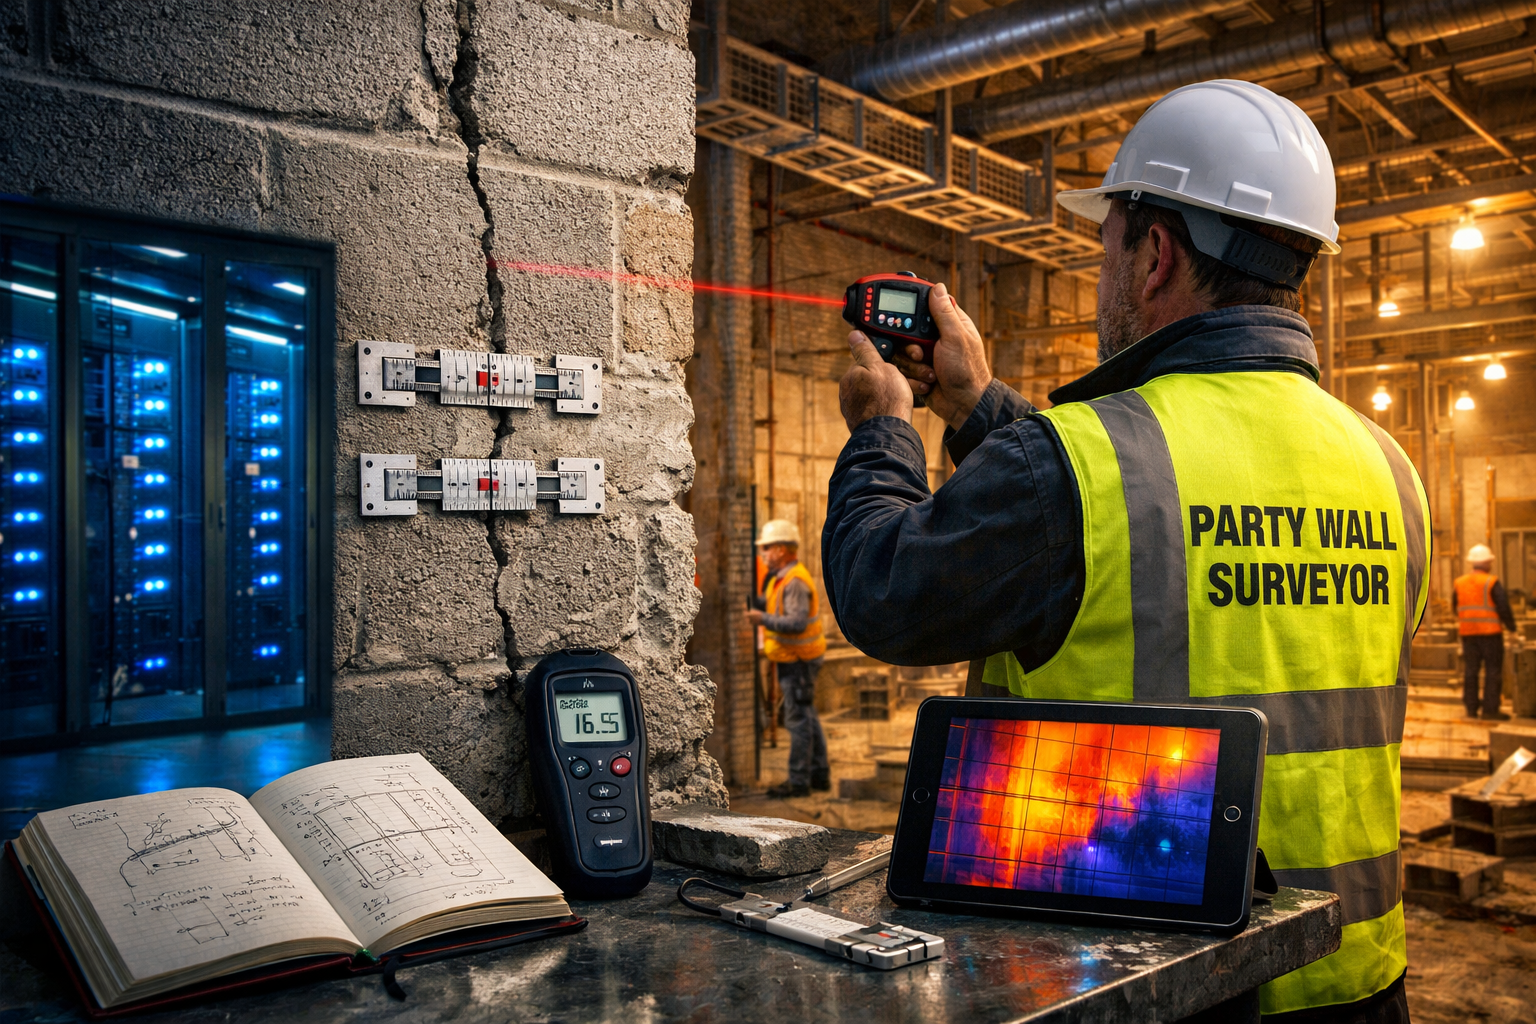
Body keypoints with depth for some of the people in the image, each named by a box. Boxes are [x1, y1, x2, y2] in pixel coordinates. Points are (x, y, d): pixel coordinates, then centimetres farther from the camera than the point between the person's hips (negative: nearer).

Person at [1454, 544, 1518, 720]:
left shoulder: (1459, 583, 6)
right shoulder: (1492, 583, -11)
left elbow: (1455, 607, 16)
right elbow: (1503, 607, -11)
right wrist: (1511, 626, 5)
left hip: (1467, 633, 5)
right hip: (1490, 632, -5)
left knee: (1470, 670, 9)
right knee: (1493, 671, 0)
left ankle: (1471, 708, 10)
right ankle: (1490, 709, -2)